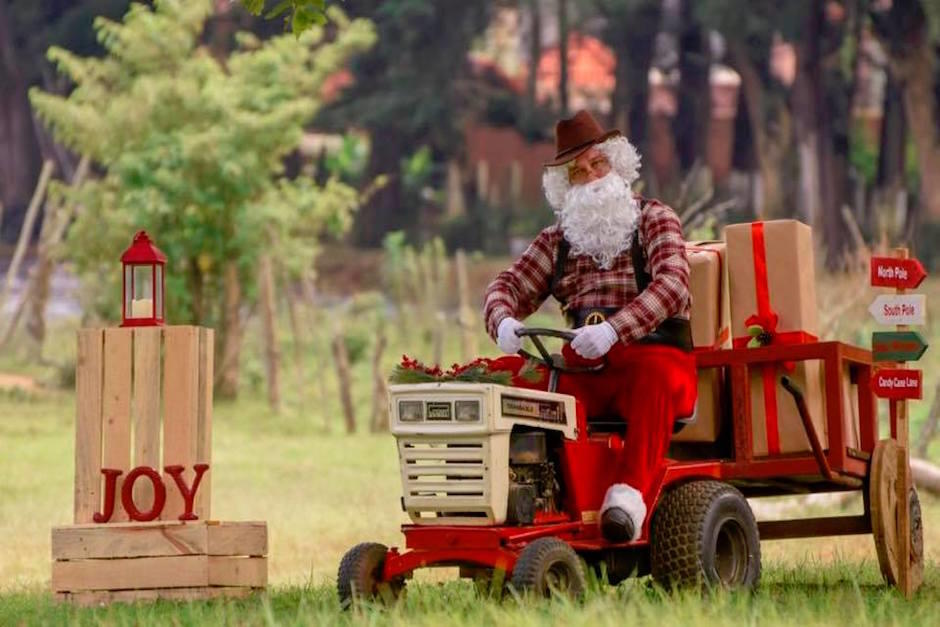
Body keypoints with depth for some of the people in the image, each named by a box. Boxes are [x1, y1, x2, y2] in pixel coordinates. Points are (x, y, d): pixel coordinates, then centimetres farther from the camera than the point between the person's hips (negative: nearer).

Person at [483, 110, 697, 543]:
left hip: (653, 356, -4)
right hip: (583, 367, 4)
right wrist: (503, 322, -13)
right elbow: (509, 286, 14)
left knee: (653, 379, -40)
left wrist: (614, 329, -28)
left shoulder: (654, 220, 8)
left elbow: (672, 284, -10)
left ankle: (631, 495, -53)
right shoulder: (557, 240, 23)